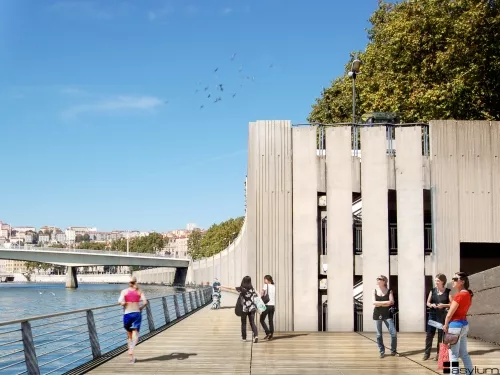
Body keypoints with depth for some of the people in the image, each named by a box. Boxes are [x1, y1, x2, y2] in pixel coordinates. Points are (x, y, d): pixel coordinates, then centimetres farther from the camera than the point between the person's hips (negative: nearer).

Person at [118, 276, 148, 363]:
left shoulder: (124, 291, 1)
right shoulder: (139, 291, 5)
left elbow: (120, 301, -15)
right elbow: (145, 302, -7)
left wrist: (124, 304, 6)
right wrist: (140, 308, 9)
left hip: (127, 314, 0)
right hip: (137, 313, 0)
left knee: (129, 336, 13)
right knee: (135, 334, -5)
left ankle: (132, 357, 14)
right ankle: (131, 349, -34)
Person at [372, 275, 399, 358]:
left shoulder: (389, 291, 0)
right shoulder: (375, 291, 4)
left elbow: (391, 302, -14)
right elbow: (374, 302, -9)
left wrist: (379, 303, -14)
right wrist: (386, 302, -14)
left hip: (387, 314, -1)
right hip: (377, 315, 1)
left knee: (393, 333, -6)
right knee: (379, 335, 4)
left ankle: (393, 351, 12)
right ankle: (382, 351, 18)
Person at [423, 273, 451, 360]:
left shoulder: (448, 291, -3)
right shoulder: (432, 291, 6)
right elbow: (428, 303, 10)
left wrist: (443, 305, -19)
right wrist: (431, 305, -11)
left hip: (442, 316, -3)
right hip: (432, 315, 3)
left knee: (441, 335, 4)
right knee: (429, 334, 1)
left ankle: (439, 354, 13)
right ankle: (427, 353, 9)